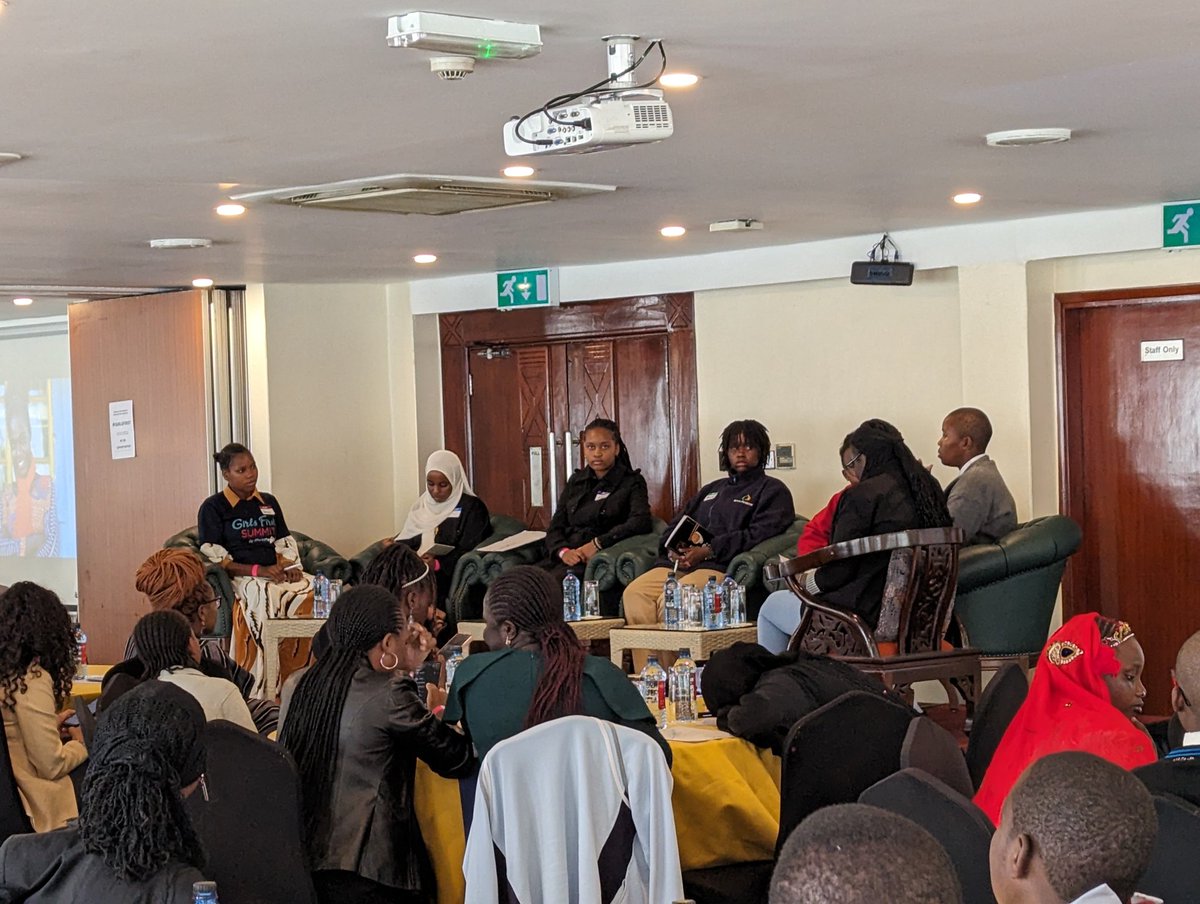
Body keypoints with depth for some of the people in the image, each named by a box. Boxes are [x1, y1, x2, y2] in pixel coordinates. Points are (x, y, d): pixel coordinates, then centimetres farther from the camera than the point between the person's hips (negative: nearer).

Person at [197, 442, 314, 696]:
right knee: (265, 594, -38)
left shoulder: (269, 503, 22)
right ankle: (265, 691, -38)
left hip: (275, 574, 5)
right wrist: (258, 570, -15)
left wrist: (290, 568, -3)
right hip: (238, 578, -5)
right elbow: (214, 558, -4)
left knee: (312, 588, -25)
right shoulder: (213, 508, 4)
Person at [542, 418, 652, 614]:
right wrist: (563, 551, -7)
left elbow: (641, 522, -9)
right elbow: (555, 527, 16)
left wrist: (597, 543, -16)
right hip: (568, 557, 4)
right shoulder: (576, 482, 23)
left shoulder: (632, 482, 9)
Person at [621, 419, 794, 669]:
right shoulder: (712, 489, 33)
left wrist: (707, 551, -13)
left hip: (720, 566, -6)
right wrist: (673, 549, 3)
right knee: (635, 593, -23)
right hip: (679, 562, 6)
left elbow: (758, 534, -5)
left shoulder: (772, 490, 12)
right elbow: (676, 525, 29)